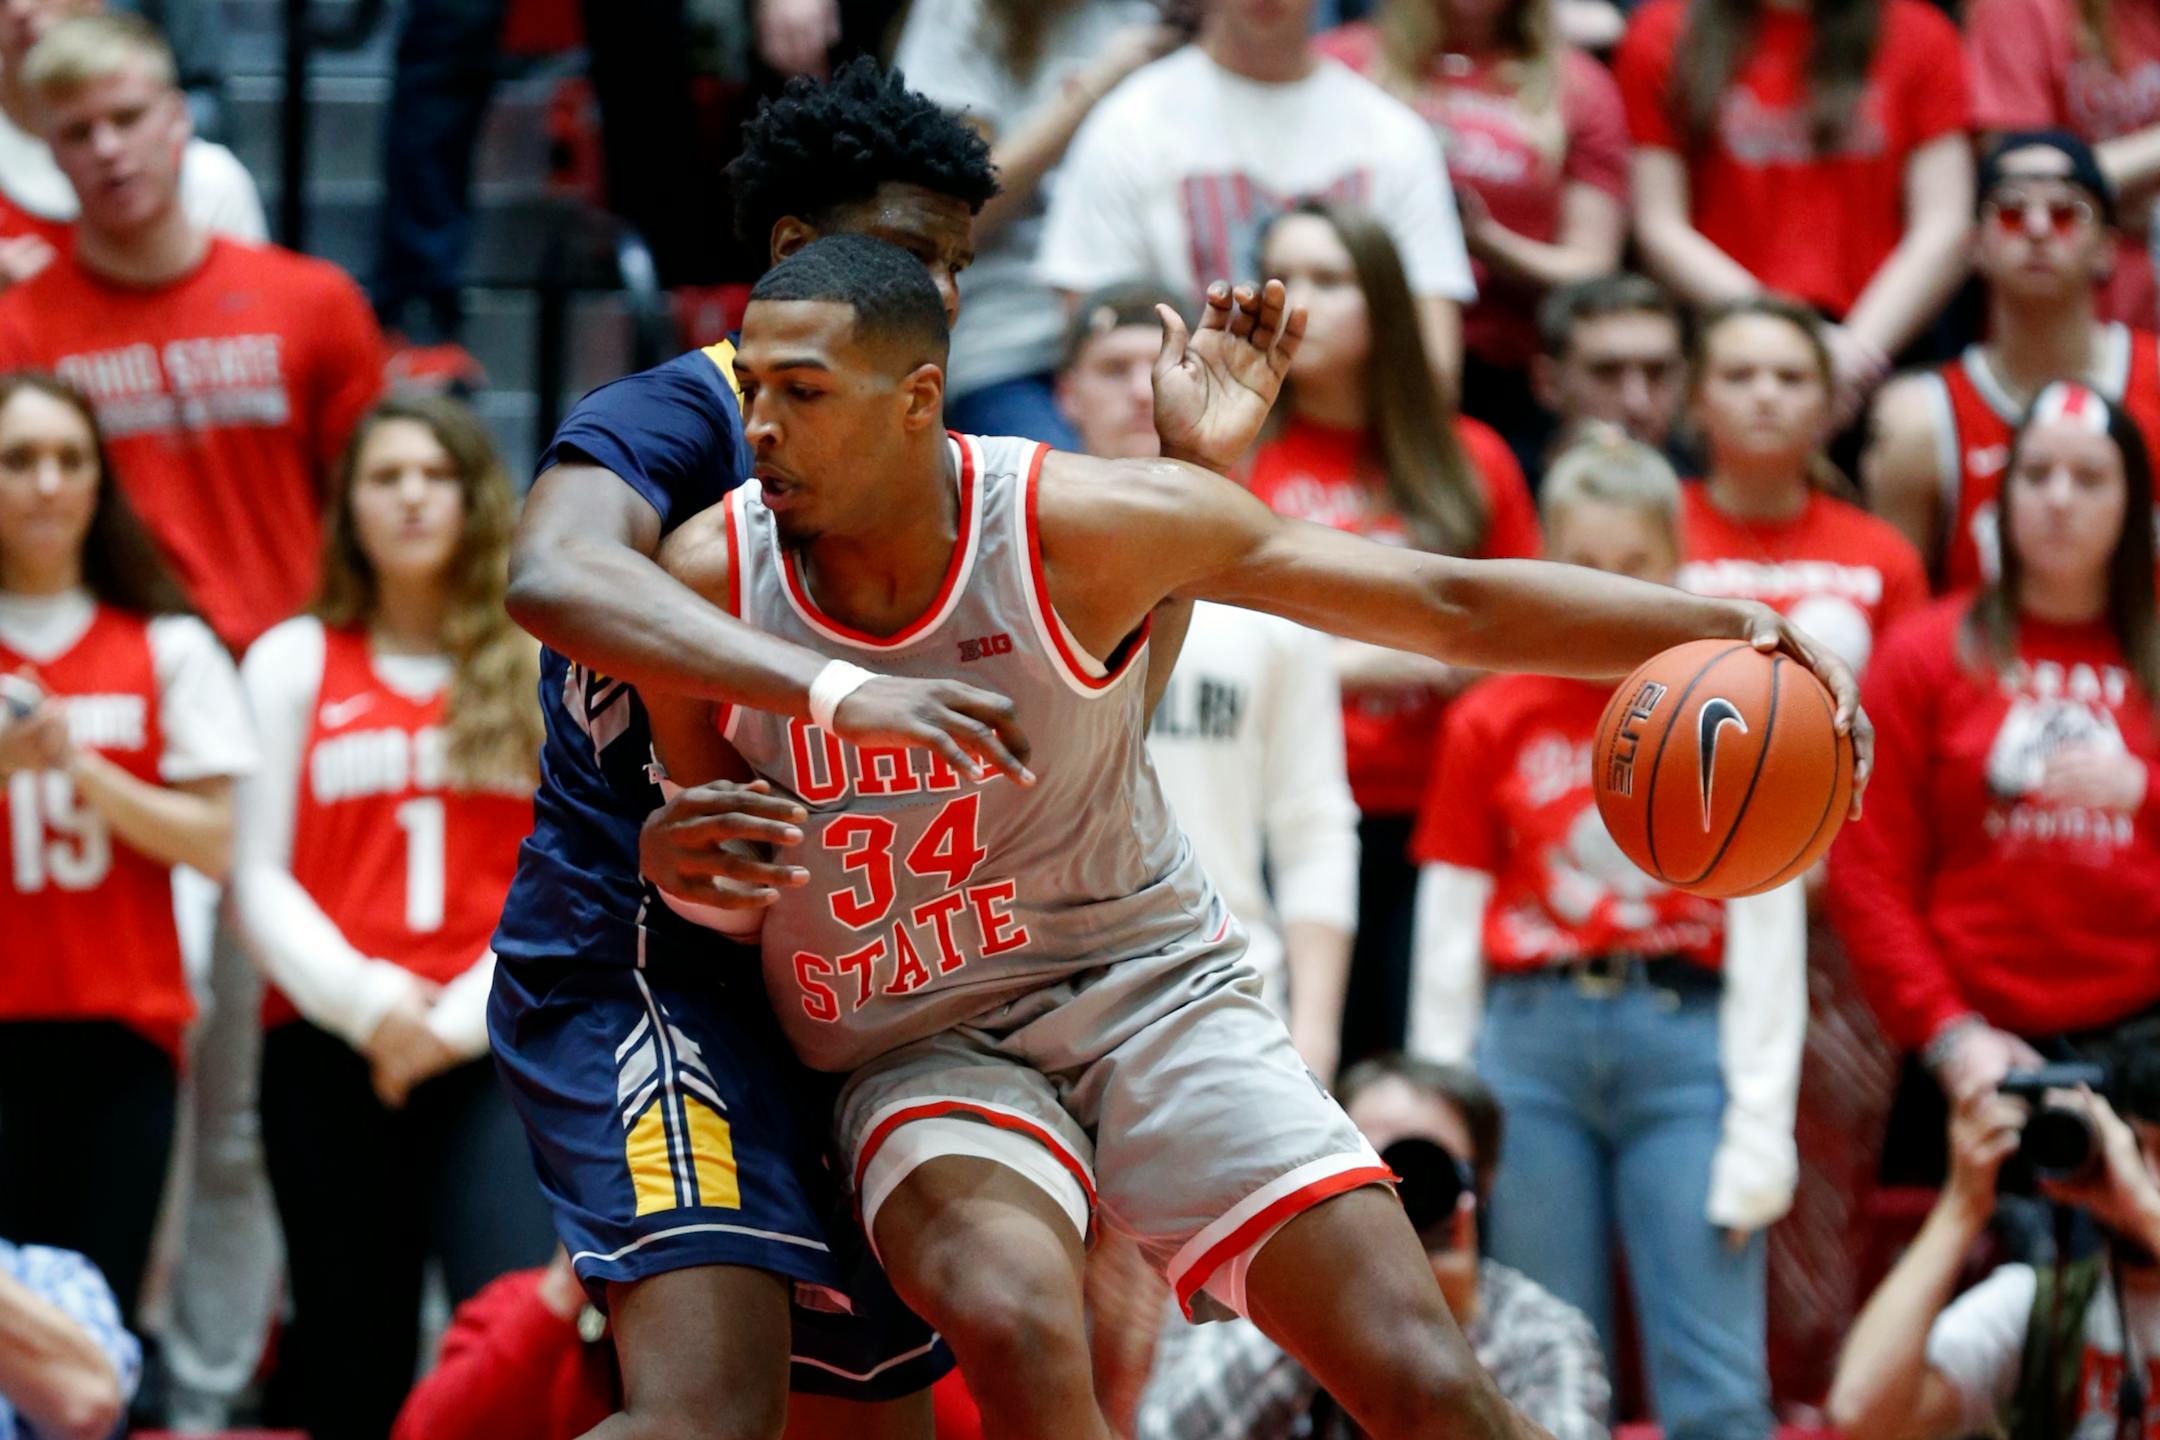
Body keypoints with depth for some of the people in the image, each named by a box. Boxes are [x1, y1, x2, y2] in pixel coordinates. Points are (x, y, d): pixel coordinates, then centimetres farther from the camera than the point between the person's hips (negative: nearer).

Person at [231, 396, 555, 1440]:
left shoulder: (547, 668, 9)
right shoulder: (293, 662, 12)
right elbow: (257, 876, 6)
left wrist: (466, 1018, -9)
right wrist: (363, 1002, -9)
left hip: (499, 1052, -2)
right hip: (328, 1054, 2)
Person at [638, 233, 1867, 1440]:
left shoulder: (1085, 522, -16)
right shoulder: (711, 577, -12)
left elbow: (1453, 605, -13)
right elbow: (718, 896, 3)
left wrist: (1724, 627, -23)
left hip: (1152, 992, 0)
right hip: (919, 1057, 0)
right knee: (1019, 1329, -34)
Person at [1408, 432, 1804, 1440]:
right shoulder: (1490, 722, 7)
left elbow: (1769, 934, 0)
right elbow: (1447, 937, 9)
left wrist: (1759, 1130, -6)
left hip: (1685, 1039, -1)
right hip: (1533, 1044, 2)